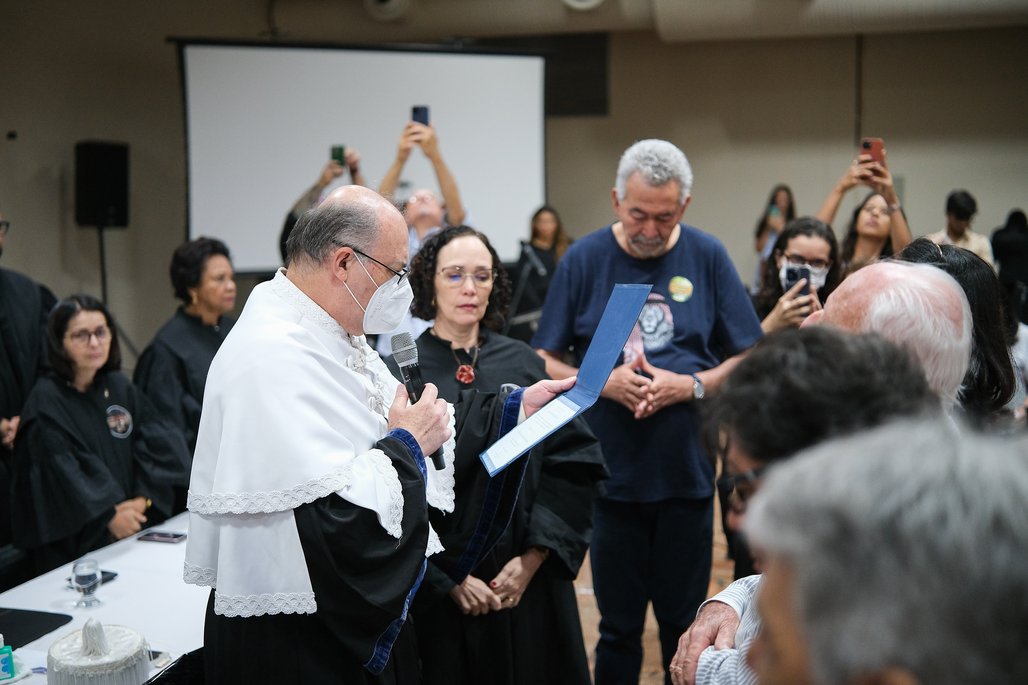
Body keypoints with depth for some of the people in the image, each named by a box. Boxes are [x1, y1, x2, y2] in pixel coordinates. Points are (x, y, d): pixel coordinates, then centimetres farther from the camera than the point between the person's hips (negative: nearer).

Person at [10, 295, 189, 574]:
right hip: (74, 539, -5)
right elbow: (60, 470, -14)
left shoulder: (120, 388, 10)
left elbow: (159, 444, 4)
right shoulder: (46, 401, -7)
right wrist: (108, 514, -17)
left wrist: (144, 497, -10)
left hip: (131, 527, 5)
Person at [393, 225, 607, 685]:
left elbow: (573, 463, -1)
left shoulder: (523, 363, 3)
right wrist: (447, 576, -13)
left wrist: (534, 556, -10)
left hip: (527, 582, 3)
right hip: (436, 589, -2)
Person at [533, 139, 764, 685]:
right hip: (610, 472, 0)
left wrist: (692, 385, -13)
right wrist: (604, 381, -15)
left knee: (686, 625, 12)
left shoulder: (707, 257, 0)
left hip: (688, 472, 1)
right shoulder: (584, 259, -1)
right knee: (618, 627, 11)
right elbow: (545, 361, 1)